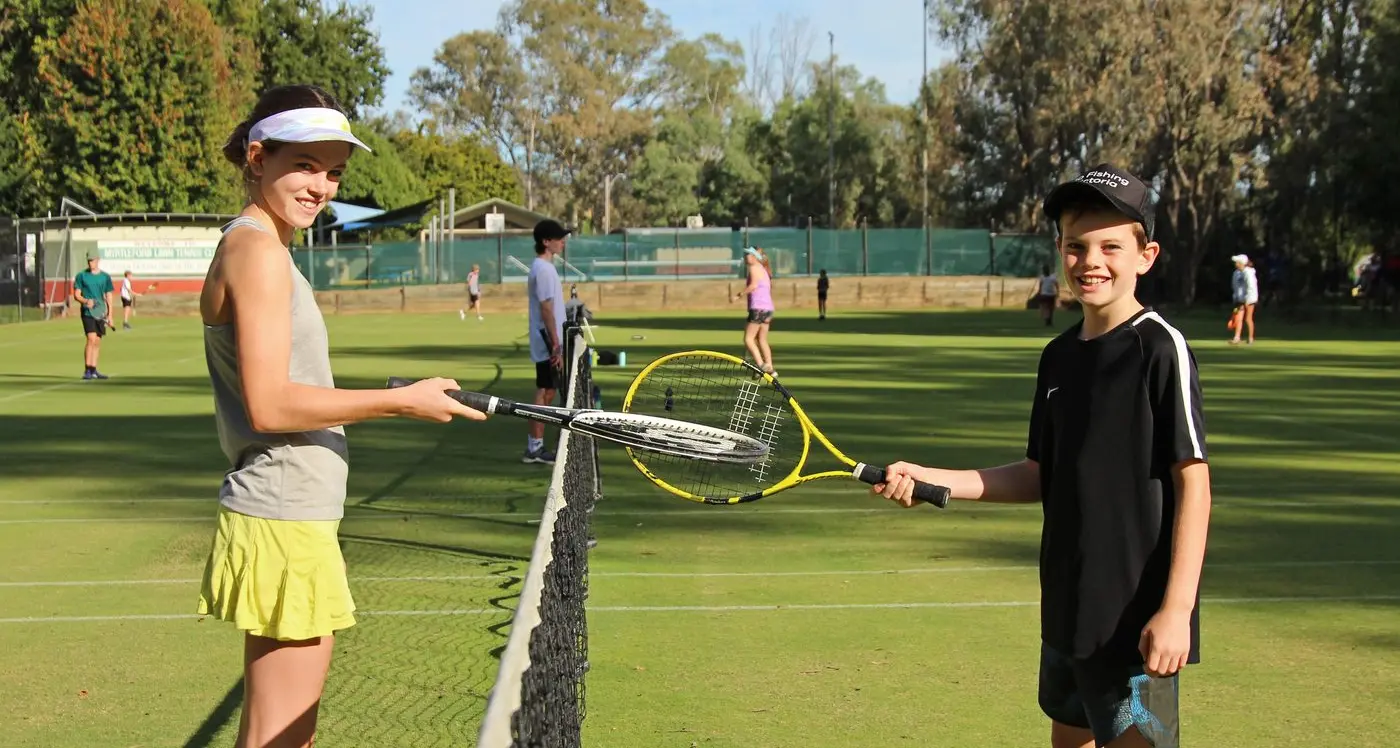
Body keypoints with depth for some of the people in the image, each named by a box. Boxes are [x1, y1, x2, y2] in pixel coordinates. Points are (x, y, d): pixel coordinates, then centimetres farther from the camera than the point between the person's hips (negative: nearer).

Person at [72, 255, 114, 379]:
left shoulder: (105, 277, 8)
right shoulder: (81, 276, 1)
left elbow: (109, 297, 11)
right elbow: (76, 295, 0)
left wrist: (110, 315, 5)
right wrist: (85, 301, -21)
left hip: (100, 313, 4)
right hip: (87, 312, -4)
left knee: (97, 342, 7)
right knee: (91, 339, -16)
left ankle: (93, 370, 14)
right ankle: (87, 371, -15)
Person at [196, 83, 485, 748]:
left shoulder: (256, 247, 16)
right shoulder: (258, 251, -14)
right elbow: (269, 406, -21)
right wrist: (401, 400, -16)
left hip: (287, 524, 10)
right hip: (284, 526, -10)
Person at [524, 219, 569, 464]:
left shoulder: (542, 267, 15)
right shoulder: (543, 269, -16)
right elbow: (546, 310, -20)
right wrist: (556, 346, -21)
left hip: (547, 344, 10)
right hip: (548, 345, -10)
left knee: (547, 393, 12)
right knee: (544, 393, -5)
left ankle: (535, 446, 16)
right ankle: (534, 448, -1)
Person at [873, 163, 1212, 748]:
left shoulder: (1160, 349, -12)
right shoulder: (1058, 356, 8)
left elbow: (1193, 481, -14)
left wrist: (1176, 610, -19)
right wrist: (929, 479, 6)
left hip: (1135, 621, -7)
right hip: (1067, 611, 7)